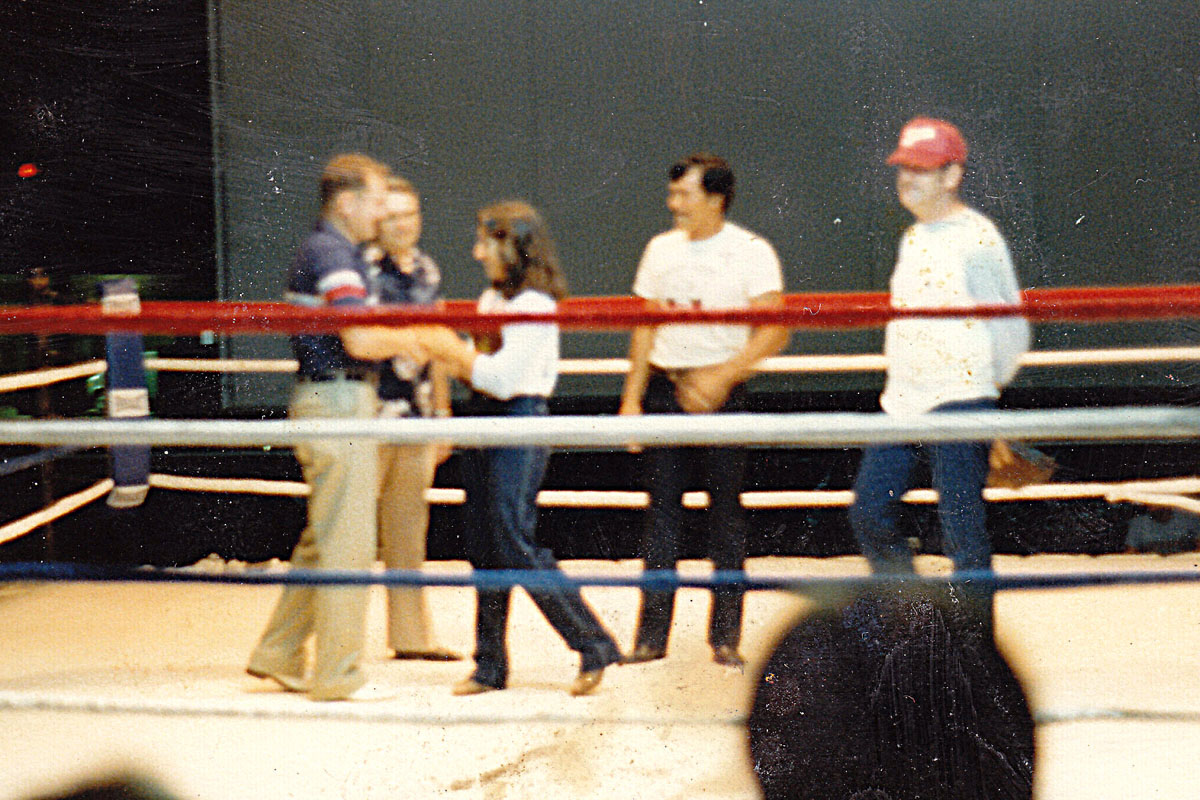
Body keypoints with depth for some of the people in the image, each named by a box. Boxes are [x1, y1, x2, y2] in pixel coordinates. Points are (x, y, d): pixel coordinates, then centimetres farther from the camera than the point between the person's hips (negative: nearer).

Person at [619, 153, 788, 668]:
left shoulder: (751, 252, -4)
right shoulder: (661, 249, 11)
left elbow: (773, 331, -11)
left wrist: (720, 377, -22)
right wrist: (632, 397, 9)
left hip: (720, 391, -4)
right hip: (664, 388, 4)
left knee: (725, 511, 0)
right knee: (661, 509, 3)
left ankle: (725, 635, 9)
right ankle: (652, 634, 8)